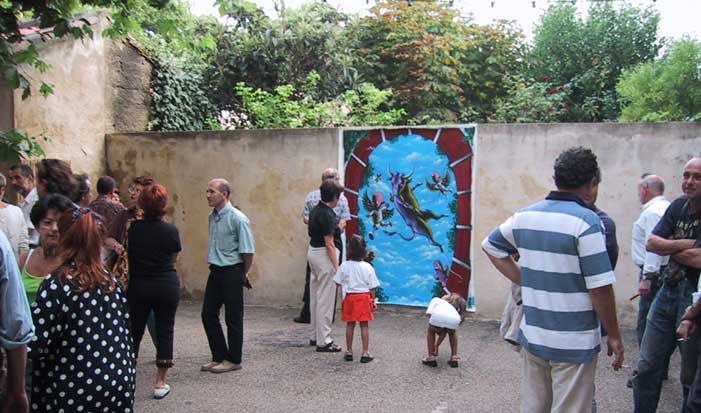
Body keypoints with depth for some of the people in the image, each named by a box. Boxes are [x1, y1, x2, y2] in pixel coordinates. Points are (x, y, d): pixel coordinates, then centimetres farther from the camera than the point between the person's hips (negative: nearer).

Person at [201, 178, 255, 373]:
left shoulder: (238, 219, -16)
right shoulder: (212, 217, 9)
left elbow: (248, 251, -14)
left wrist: (243, 274, -3)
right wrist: (213, 264, 17)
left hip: (232, 272, -8)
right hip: (216, 270, 8)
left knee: (233, 318, 3)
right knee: (208, 314, 10)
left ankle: (233, 360, 17)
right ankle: (219, 356, 23)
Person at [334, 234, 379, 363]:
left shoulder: (344, 266, -8)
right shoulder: (368, 267, -9)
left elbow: (338, 283, -1)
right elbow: (372, 287, -5)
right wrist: (373, 301, 6)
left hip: (349, 297, 1)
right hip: (364, 298, -1)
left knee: (350, 325, 11)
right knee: (364, 325, 5)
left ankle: (349, 351, 19)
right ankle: (365, 353, 7)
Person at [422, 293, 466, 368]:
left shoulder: (436, 300, 34)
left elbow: (429, 313, 15)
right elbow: (445, 329, 38)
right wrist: (436, 345, 45)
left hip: (438, 317, -3)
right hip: (453, 320, 3)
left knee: (430, 331, 32)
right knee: (452, 333, 38)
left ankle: (431, 358, 25)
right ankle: (454, 358, 26)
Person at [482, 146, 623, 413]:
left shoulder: (524, 216, 2)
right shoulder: (586, 221, -16)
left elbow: (490, 246, 18)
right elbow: (600, 288, -17)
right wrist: (613, 336, -4)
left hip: (532, 336, 6)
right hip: (573, 343, -5)